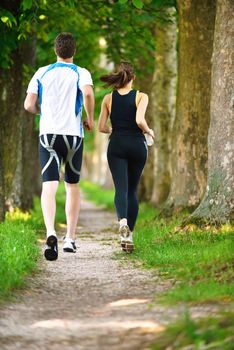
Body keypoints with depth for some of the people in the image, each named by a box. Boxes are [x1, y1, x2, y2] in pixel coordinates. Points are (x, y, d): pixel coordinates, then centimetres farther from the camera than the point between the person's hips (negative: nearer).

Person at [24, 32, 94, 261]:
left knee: (49, 186, -10)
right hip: (73, 133, 0)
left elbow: (29, 105, 2)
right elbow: (88, 93, -20)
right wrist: (90, 118, -4)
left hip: (48, 133, 0)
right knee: (72, 185, 15)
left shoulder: (42, 73, 8)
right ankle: (70, 239, 17)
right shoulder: (81, 73, 1)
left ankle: (50, 232, -34)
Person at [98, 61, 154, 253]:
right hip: (137, 144, -1)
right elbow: (140, 121, -19)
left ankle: (123, 221, -36)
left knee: (121, 189, -6)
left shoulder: (109, 98, 3)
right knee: (132, 190, 12)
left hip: (116, 145, 1)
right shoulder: (141, 97, -4)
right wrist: (149, 131, 1)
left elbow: (102, 127, 3)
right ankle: (129, 234, 11)